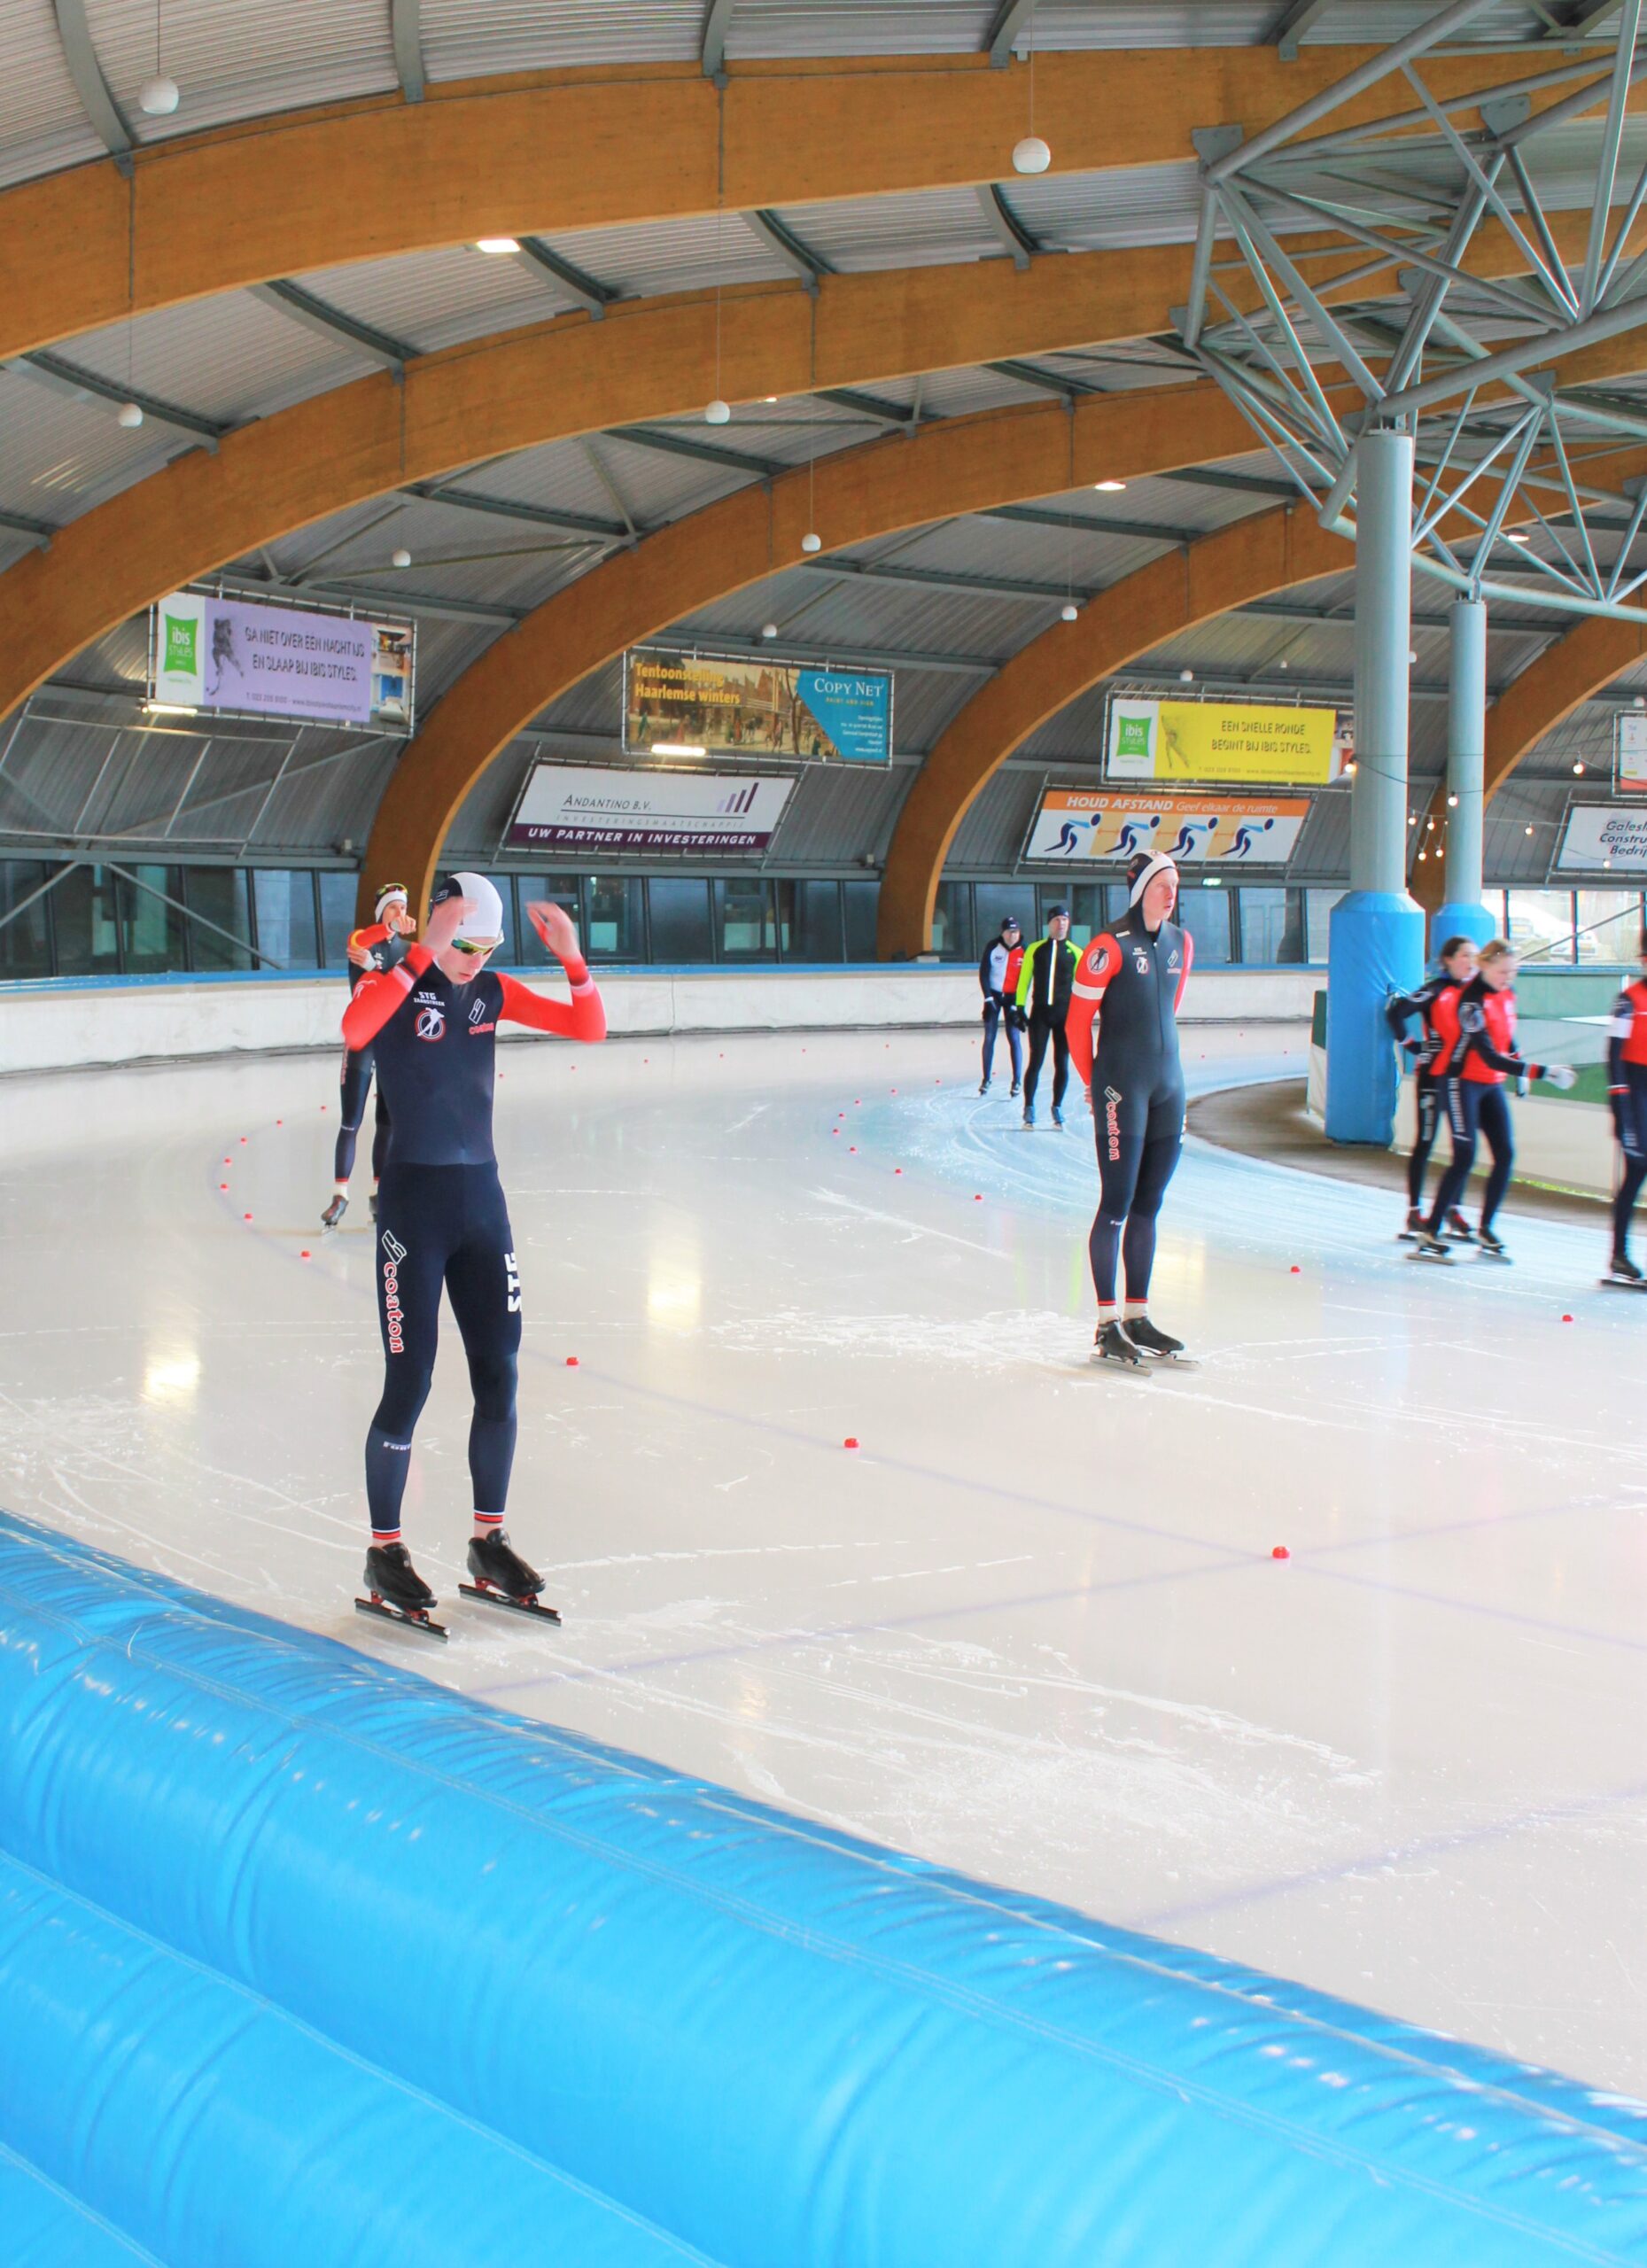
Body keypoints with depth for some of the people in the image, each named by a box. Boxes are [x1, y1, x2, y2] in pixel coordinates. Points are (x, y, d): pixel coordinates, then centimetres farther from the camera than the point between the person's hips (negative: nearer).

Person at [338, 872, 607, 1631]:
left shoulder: (492, 992, 7)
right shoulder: (393, 985, -9)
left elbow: (590, 1028, 4)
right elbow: (354, 1030, -33)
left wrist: (571, 956, -10)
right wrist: (425, 954, -34)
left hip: (482, 1197, 6)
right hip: (413, 1200, -6)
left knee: (499, 1376, 7)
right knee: (410, 1384, -2)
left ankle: (489, 1541, 20)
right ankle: (384, 1553, 11)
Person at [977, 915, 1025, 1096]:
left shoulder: (1024, 951, -8)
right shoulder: (993, 948, -8)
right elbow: (983, 973, -5)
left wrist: (1017, 1004, -10)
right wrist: (988, 998, -11)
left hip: (1013, 997, -1)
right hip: (994, 994, 1)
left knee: (1014, 1038, -5)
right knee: (989, 1038, 2)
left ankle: (1017, 1081, -1)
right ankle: (986, 1079, 10)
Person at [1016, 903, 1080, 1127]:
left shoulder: (1074, 953, 5)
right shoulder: (1035, 949, 4)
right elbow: (1023, 980, 5)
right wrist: (1020, 1007, -1)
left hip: (1065, 1014, 1)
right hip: (1040, 1012, -1)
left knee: (1062, 1063, 4)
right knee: (1036, 1061, -3)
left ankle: (1057, 1107, 17)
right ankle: (1029, 1108, 6)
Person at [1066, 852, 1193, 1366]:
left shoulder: (1180, 943, 10)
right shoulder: (1111, 947, -12)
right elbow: (1078, 1019, -8)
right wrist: (1095, 1082, 2)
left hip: (1168, 1086, 7)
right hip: (1122, 1088, -7)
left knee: (1148, 1205, 10)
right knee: (1117, 1203, -5)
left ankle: (1138, 1317, 17)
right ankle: (1107, 1326, -2)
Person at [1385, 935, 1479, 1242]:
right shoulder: (1436, 990, -12)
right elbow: (1395, 1011, -18)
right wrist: (1410, 1044, -14)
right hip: (1433, 1073, -6)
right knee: (1425, 1142, 0)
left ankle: (1453, 1210, 17)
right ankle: (1414, 1212, 6)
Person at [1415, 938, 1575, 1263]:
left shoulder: (1506, 993, 1)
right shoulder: (1471, 1000, -25)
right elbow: (1489, 1056, -31)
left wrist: (1520, 1069, 14)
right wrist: (1542, 1071, -35)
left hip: (1492, 1084, 8)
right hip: (1462, 1081, -8)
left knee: (1506, 1154, 2)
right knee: (1464, 1157, -15)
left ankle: (1486, 1229, 14)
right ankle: (1430, 1235, -12)